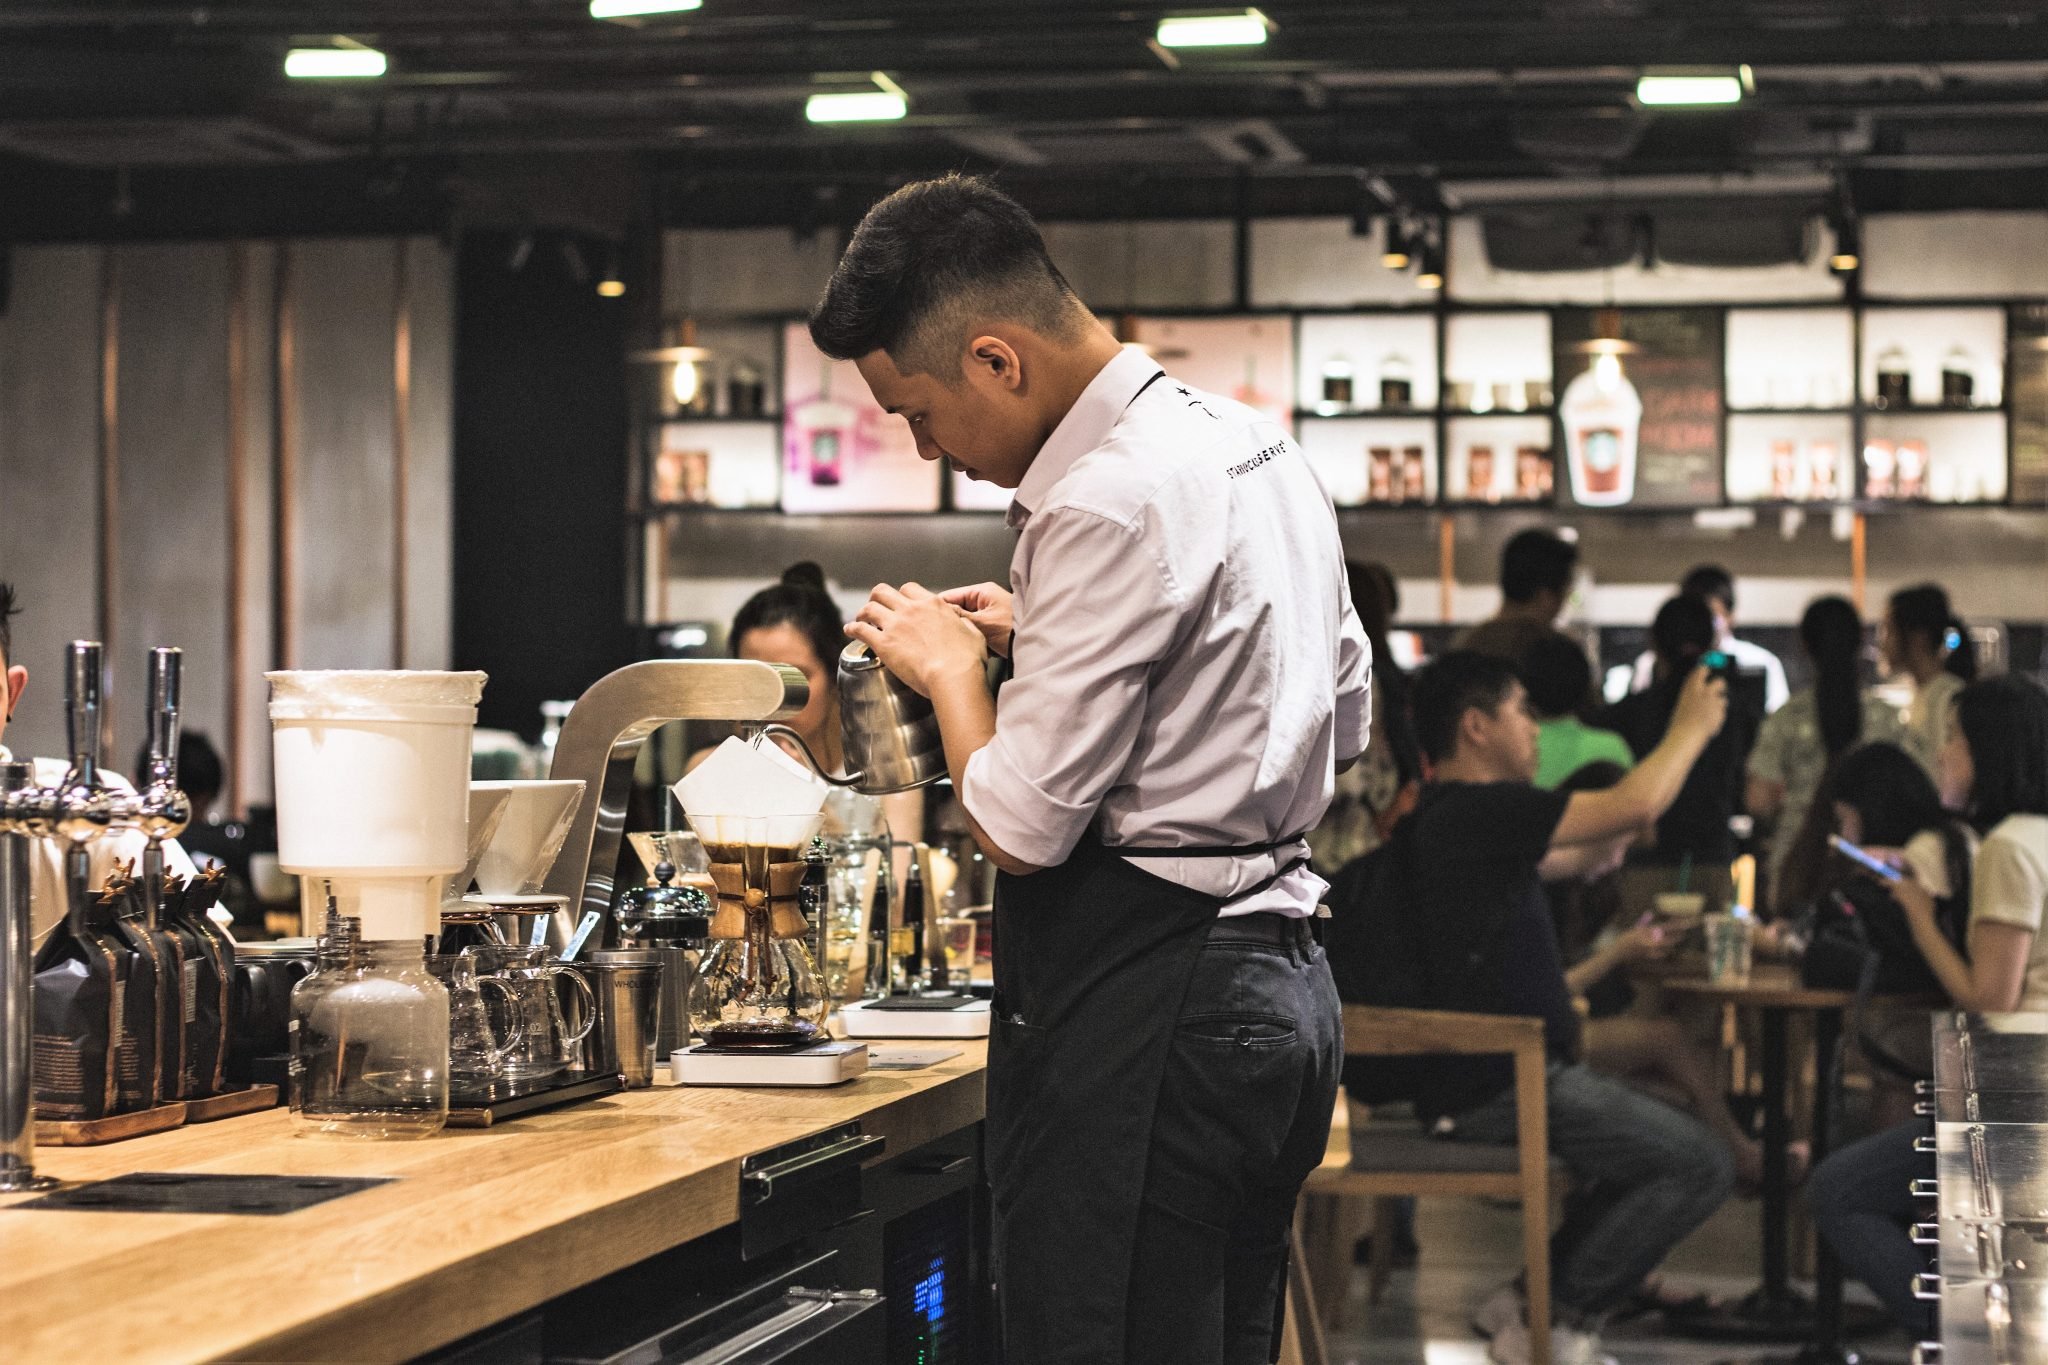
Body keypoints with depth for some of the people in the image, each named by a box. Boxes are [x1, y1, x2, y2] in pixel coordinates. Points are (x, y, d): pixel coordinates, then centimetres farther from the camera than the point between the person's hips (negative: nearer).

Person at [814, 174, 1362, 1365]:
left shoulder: (1106, 503, -18)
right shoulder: (1257, 444, 12)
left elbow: (1017, 828, -18)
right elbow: (1346, 713, 24)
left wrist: (950, 666, 1)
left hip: (1139, 1011, -10)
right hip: (1279, 984, 10)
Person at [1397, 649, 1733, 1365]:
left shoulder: (1451, 817, 16)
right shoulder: (1476, 811, -17)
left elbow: (1578, 859, 26)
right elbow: (1633, 807, -21)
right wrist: (1690, 729, -2)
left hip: (1492, 1078, 11)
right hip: (1502, 1089, -11)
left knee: (1657, 1137, 24)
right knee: (1703, 1166, -9)